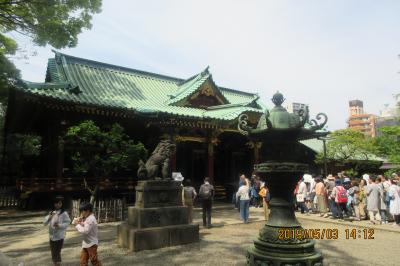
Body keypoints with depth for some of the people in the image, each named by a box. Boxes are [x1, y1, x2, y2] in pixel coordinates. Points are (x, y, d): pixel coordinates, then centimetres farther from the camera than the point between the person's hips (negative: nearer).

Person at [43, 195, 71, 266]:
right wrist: (49, 217, -13)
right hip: (52, 236, 6)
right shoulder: (51, 213, 8)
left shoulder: (64, 213, -9)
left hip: (59, 236, -6)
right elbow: (44, 223, 5)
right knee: (53, 253, 17)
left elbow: (67, 223, -14)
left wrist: (59, 225, -28)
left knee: (57, 253, -3)